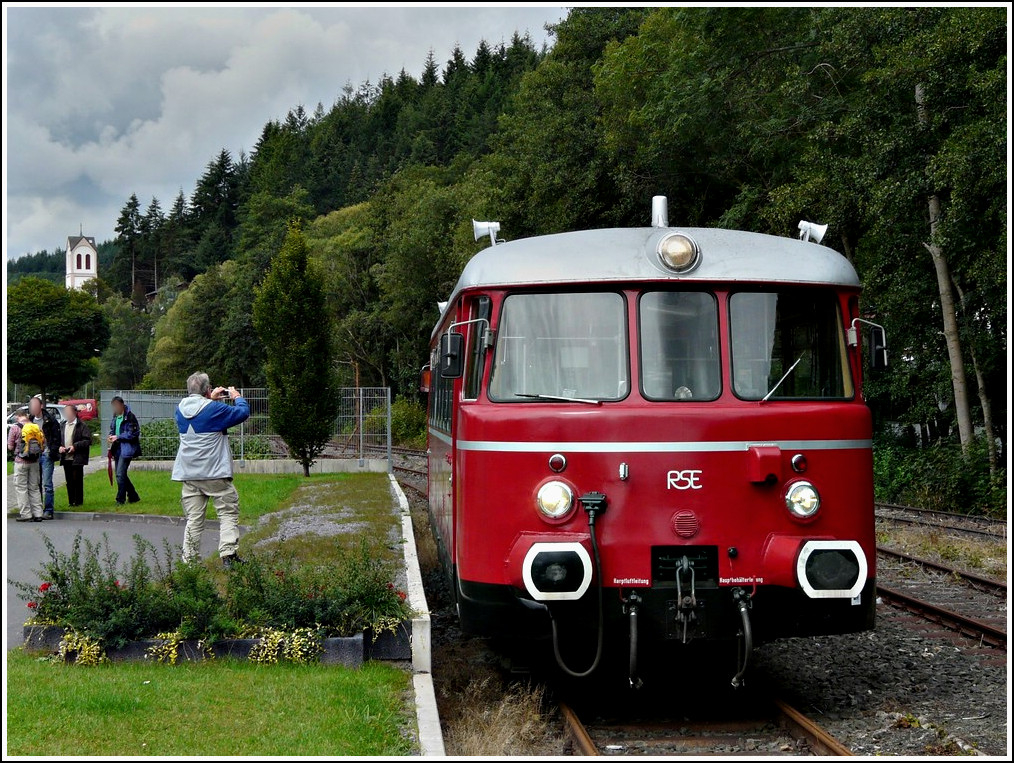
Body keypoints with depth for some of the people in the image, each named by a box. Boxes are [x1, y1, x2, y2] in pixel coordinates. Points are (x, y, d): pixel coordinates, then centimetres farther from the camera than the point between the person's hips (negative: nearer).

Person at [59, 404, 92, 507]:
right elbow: (58, 439, 22)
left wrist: (75, 446, -17)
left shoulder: (82, 426, -4)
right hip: (66, 458, 6)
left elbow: (88, 441, -9)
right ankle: (71, 501, 14)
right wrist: (60, 447, 1)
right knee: (69, 481, 9)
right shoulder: (63, 426, 15)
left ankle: (79, 501, 4)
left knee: (77, 480, -3)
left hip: (77, 459, -5)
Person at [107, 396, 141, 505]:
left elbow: (133, 434, -16)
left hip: (126, 449, -9)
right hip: (118, 449, 9)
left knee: (120, 474, -12)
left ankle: (120, 499, -3)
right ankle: (133, 497, 24)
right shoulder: (115, 417, 14)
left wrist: (118, 437, -16)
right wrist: (111, 437, 6)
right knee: (121, 475, 13)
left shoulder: (130, 417, -12)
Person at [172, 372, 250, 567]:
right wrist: (237, 397, 14)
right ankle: (228, 555, -6)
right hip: (215, 473, -5)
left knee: (193, 518, 9)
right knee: (228, 513, 3)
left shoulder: (181, 408, 6)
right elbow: (243, 413, -3)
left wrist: (211, 399, 26)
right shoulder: (214, 409, -11)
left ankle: (189, 559, 5)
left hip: (188, 474, 6)